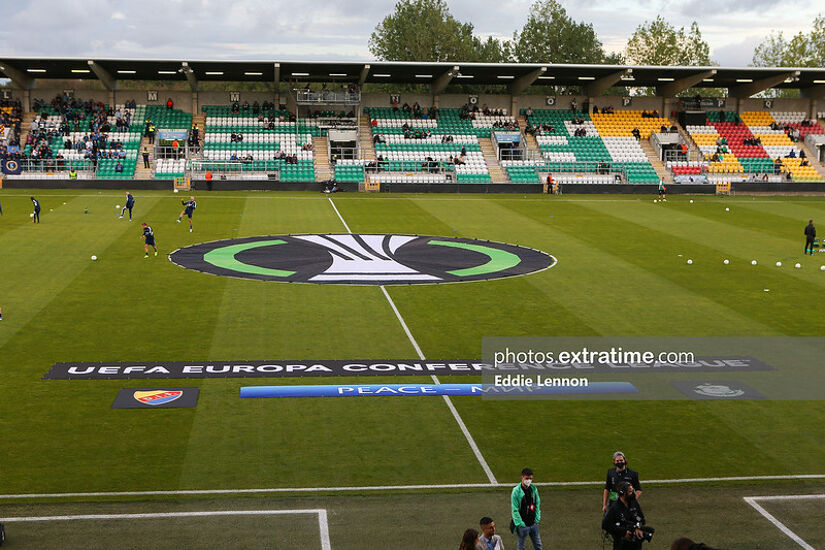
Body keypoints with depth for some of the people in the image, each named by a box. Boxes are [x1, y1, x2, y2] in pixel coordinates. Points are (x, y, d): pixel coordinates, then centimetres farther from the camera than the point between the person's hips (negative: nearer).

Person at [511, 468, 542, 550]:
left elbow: (537, 505, 8)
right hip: (523, 525, -4)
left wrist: (537, 520, 2)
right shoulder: (516, 491, -14)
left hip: (533, 524, 5)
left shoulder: (534, 489, 1)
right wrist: (520, 524, -14)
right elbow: (514, 510, -13)